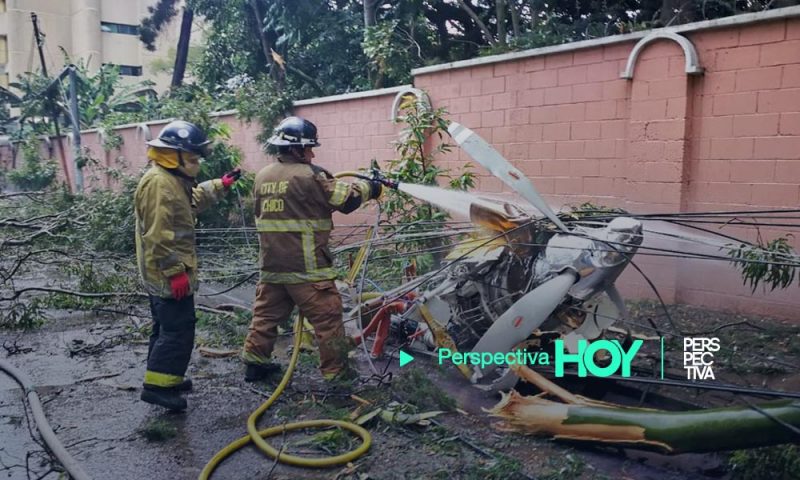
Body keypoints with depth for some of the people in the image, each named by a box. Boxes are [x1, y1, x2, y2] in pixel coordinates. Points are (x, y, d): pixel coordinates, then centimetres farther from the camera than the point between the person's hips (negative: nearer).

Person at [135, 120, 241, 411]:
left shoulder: (172, 179, 15)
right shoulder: (159, 183, -20)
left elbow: (193, 201, 34)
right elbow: (158, 235, -25)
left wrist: (221, 185, 25)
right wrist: (175, 272, -25)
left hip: (162, 275, 11)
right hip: (168, 274, -11)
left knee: (167, 327, 19)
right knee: (179, 330, -7)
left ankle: (165, 378, 30)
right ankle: (157, 385, 0)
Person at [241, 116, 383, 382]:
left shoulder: (262, 177, 8)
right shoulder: (309, 176, -14)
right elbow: (346, 199, -10)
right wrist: (367, 187, 9)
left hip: (271, 264, 7)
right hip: (305, 267, -7)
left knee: (266, 314, 19)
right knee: (327, 318, 3)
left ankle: (254, 361, 27)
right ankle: (336, 372, 11)